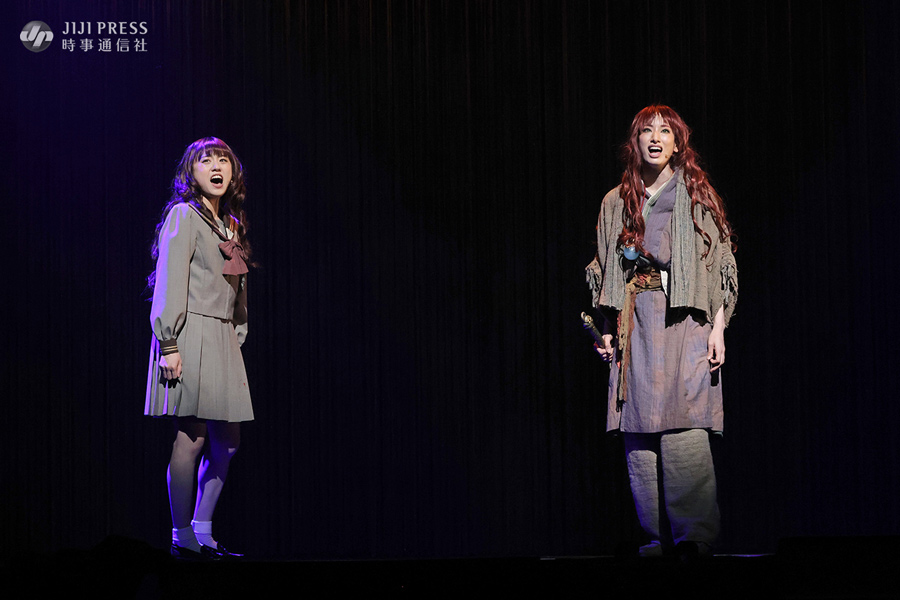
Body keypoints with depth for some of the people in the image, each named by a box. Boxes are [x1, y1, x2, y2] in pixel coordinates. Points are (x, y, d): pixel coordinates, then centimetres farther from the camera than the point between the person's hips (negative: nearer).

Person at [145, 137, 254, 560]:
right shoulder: (184, 215, -3)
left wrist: (238, 338, 15)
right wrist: (168, 343, -17)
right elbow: (169, 282, -11)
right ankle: (182, 537, -3)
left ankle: (202, 531, 13)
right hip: (191, 336, -8)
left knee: (227, 442, 5)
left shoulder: (230, 225, 20)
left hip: (223, 340, 8)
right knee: (192, 438, -9)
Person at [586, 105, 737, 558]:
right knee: (638, 430, -3)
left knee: (682, 426, -14)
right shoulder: (617, 203, 15)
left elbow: (720, 265, 4)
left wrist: (718, 329, -4)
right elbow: (607, 272, 18)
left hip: (684, 321, -3)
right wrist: (608, 329, 8)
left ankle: (694, 532, -13)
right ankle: (659, 535, 1)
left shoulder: (697, 197, 7)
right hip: (635, 324, 3)